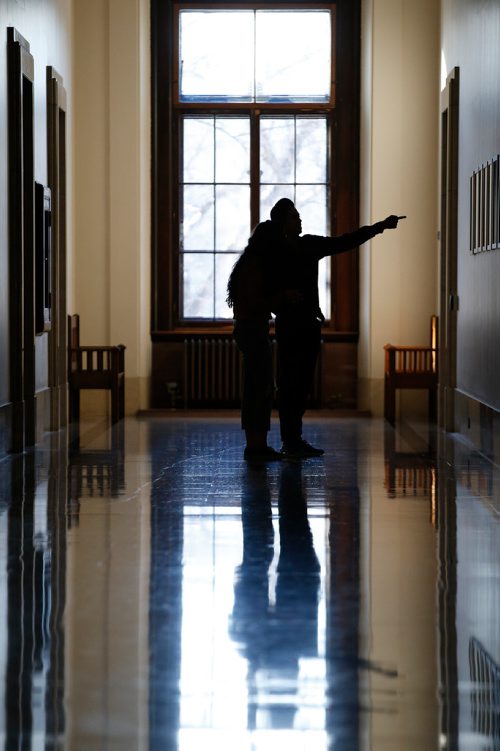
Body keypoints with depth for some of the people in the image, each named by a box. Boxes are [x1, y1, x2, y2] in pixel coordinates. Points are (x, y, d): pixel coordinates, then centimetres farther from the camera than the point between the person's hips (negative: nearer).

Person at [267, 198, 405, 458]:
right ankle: (289, 443, -5)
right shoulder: (274, 253, -8)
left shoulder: (310, 245, 9)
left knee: (303, 383, 8)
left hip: (310, 322, 7)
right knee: (289, 383, -7)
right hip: (289, 323, -6)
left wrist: (381, 226, 9)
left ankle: (296, 440, 13)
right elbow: (265, 291, -7)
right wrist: (283, 296, -26)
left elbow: (346, 242, 11)